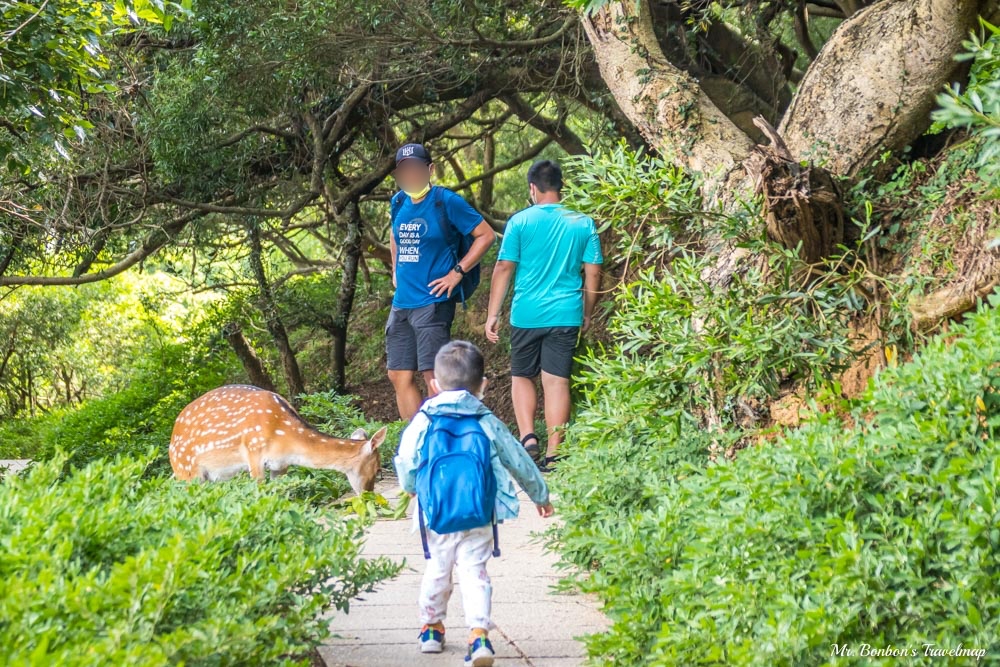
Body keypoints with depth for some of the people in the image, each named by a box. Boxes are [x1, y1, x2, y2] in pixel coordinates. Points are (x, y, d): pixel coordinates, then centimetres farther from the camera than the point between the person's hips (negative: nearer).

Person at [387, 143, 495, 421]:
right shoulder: (399, 202, 12)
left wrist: (457, 272, -9)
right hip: (401, 302, 7)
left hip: (432, 302, -7)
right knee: (399, 376, 7)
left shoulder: (446, 202, -7)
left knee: (433, 376, -8)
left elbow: (486, 235, -5)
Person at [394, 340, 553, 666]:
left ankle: (431, 627, 32)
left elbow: (406, 465, 3)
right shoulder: (488, 424, 2)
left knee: (437, 570, 18)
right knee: (475, 571, 4)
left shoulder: (422, 422, -1)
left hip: (436, 516, 0)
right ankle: (479, 634, -11)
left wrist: (411, 489, 27)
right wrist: (540, 495, 28)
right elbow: (519, 462, 12)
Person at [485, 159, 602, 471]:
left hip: (527, 314, -1)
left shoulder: (520, 221, -3)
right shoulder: (583, 223, 3)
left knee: (521, 376, 15)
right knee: (557, 381, 3)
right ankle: (553, 453, 2)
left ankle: (527, 436, -2)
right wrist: (587, 314, 17)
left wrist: (492, 314, 2)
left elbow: (503, 268, -3)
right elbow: (593, 273, 5)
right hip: (566, 315, 1)